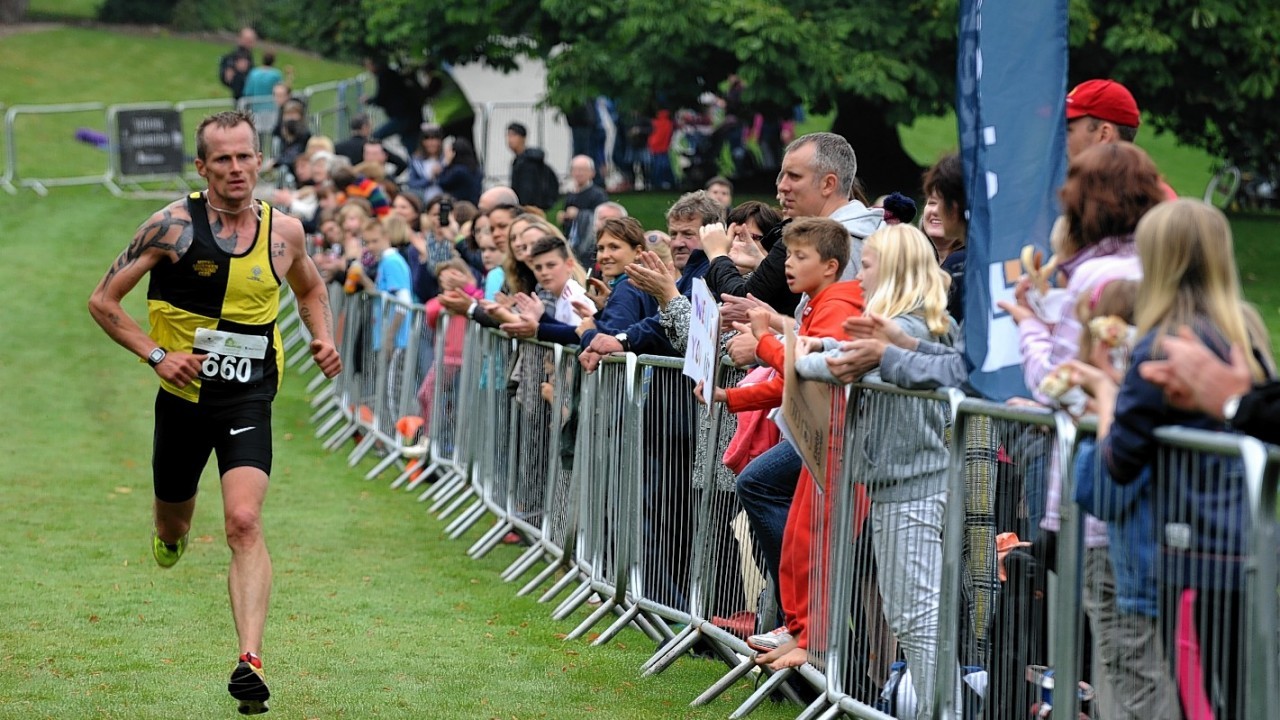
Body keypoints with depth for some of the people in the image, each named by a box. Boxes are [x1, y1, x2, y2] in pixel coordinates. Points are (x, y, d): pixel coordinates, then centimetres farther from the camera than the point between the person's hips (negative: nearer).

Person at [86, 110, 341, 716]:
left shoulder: (284, 230, -1)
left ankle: (250, 661, -25)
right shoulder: (173, 226, -11)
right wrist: (156, 354, -17)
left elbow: (311, 289, 22)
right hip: (184, 394, 0)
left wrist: (323, 339, 3)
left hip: (248, 399, 0)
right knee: (172, 527, 19)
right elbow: (103, 301, -6)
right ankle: (170, 536, 58)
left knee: (244, 523, -20)